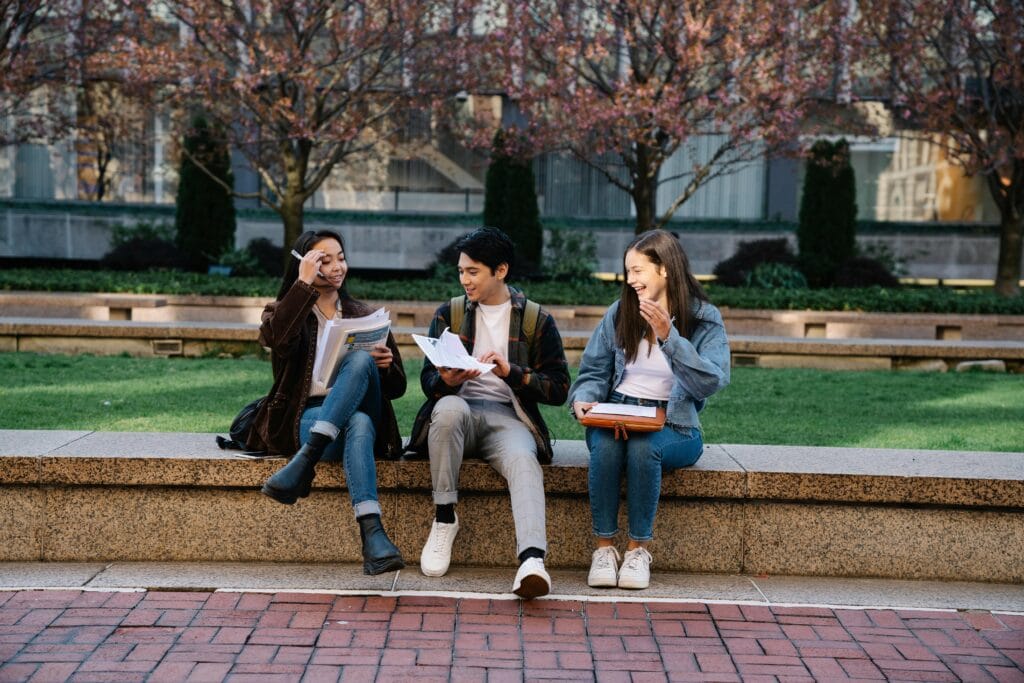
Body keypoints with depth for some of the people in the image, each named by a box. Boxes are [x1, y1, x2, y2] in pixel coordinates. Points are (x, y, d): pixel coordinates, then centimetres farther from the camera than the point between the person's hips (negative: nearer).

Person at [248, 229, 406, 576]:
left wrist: (386, 365, -8)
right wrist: (304, 284, -12)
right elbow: (277, 338, -15)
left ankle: (302, 464, -41)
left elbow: (396, 388, 15)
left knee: (360, 359, -32)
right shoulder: (284, 311, 13)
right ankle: (372, 535, -51)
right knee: (359, 423, -37)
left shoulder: (364, 316, 20)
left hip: (361, 416, 2)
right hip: (307, 419, -2)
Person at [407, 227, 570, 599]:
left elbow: (558, 388, 2)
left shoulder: (537, 320, 8)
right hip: (458, 410, 1)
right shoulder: (448, 314, 14)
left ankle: (532, 559, -55)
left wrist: (512, 372, -14)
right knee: (449, 406, -36)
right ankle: (444, 518, -21)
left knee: (524, 460, -35)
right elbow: (427, 379, 8)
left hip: (507, 418, -1)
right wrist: (446, 381, -17)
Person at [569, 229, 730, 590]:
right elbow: (593, 372, 11)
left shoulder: (704, 319, -1)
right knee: (606, 446, -33)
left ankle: (639, 548, -19)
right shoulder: (619, 313, 8)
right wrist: (583, 399, -11)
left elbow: (710, 382, -15)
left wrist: (669, 337, -24)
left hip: (673, 427, -2)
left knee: (643, 447, -36)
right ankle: (604, 547, -20)